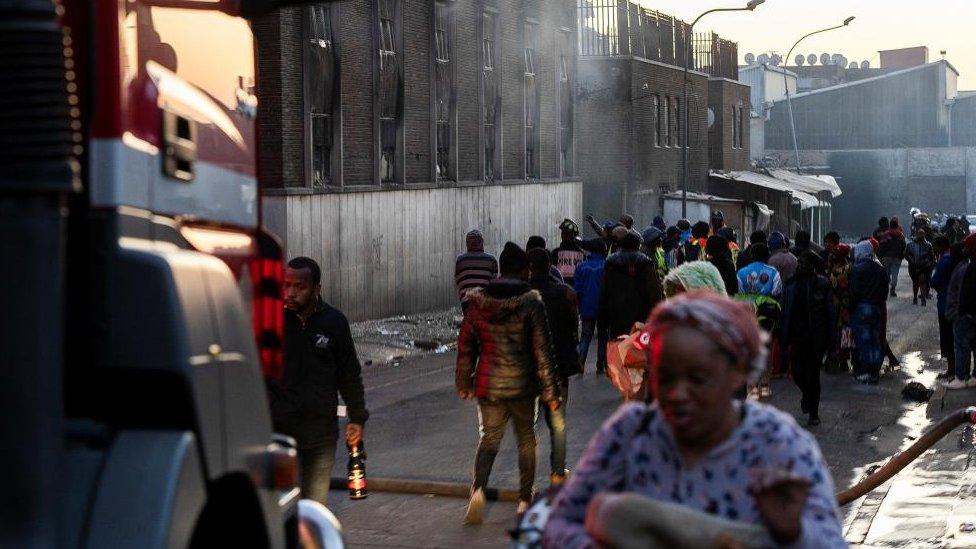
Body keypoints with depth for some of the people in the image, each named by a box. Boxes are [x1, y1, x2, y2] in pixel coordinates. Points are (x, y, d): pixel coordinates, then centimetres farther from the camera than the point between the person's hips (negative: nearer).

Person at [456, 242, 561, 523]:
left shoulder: (478, 302, -1)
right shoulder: (531, 302, -11)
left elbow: (466, 345, 6)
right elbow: (542, 350, -11)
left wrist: (463, 383, 18)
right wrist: (550, 390, -5)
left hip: (488, 384, 2)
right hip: (522, 384, -2)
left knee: (489, 437, 11)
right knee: (526, 437, 16)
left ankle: (478, 488, -16)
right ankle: (525, 498, 22)